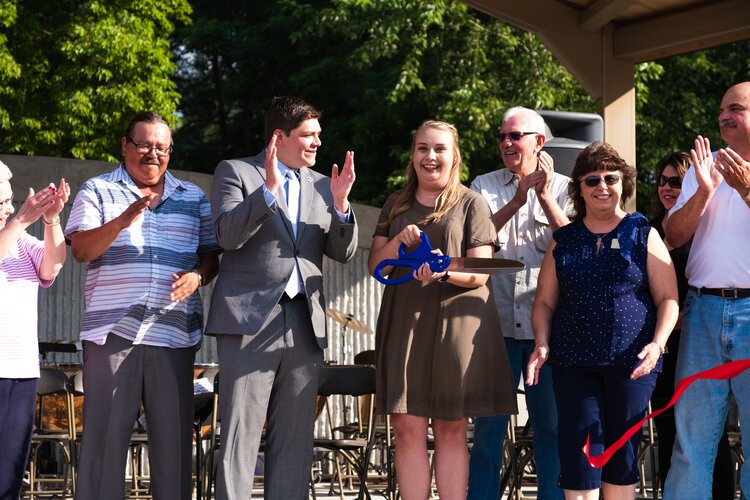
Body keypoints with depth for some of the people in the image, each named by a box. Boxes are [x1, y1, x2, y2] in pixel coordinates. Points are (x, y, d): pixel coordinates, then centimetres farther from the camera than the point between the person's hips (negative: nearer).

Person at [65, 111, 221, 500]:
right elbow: (80, 250, -4)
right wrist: (123, 221, -21)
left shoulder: (193, 198, 18)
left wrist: (199, 275, -5)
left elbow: (211, 255, 18)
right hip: (112, 332, -2)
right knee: (105, 433, -4)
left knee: (175, 435, 2)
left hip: (174, 334, 3)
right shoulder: (97, 191, 8)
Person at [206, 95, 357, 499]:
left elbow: (343, 252, 11)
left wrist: (340, 203, -6)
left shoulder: (321, 185, 17)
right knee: (240, 433, -6)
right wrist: (269, 188, -21)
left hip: (304, 324, 5)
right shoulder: (235, 172, 3)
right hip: (250, 319, -5)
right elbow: (228, 235, -11)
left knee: (295, 439, 5)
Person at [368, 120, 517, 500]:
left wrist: (445, 270, -22)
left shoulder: (471, 204, 4)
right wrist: (399, 242, -9)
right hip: (404, 322, 3)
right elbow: (375, 266, 11)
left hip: (455, 322, -3)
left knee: (451, 429, 0)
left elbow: (480, 272, -2)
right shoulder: (396, 205, 15)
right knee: (407, 428, -3)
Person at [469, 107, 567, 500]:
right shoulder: (485, 186, 10)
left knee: (551, 423, 4)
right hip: (497, 321, 1)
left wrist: (545, 196, -16)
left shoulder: (561, 188, 7)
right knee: (488, 423, 2)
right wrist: (516, 201, -17)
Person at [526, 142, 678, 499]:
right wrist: (542, 344, -4)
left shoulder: (644, 235, 6)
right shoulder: (563, 241, 12)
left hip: (631, 361, -1)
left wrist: (658, 343, -14)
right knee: (578, 456, -4)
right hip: (574, 363, 2)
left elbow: (668, 298, 2)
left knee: (621, 457, 4)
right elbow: (545, 302, 13)